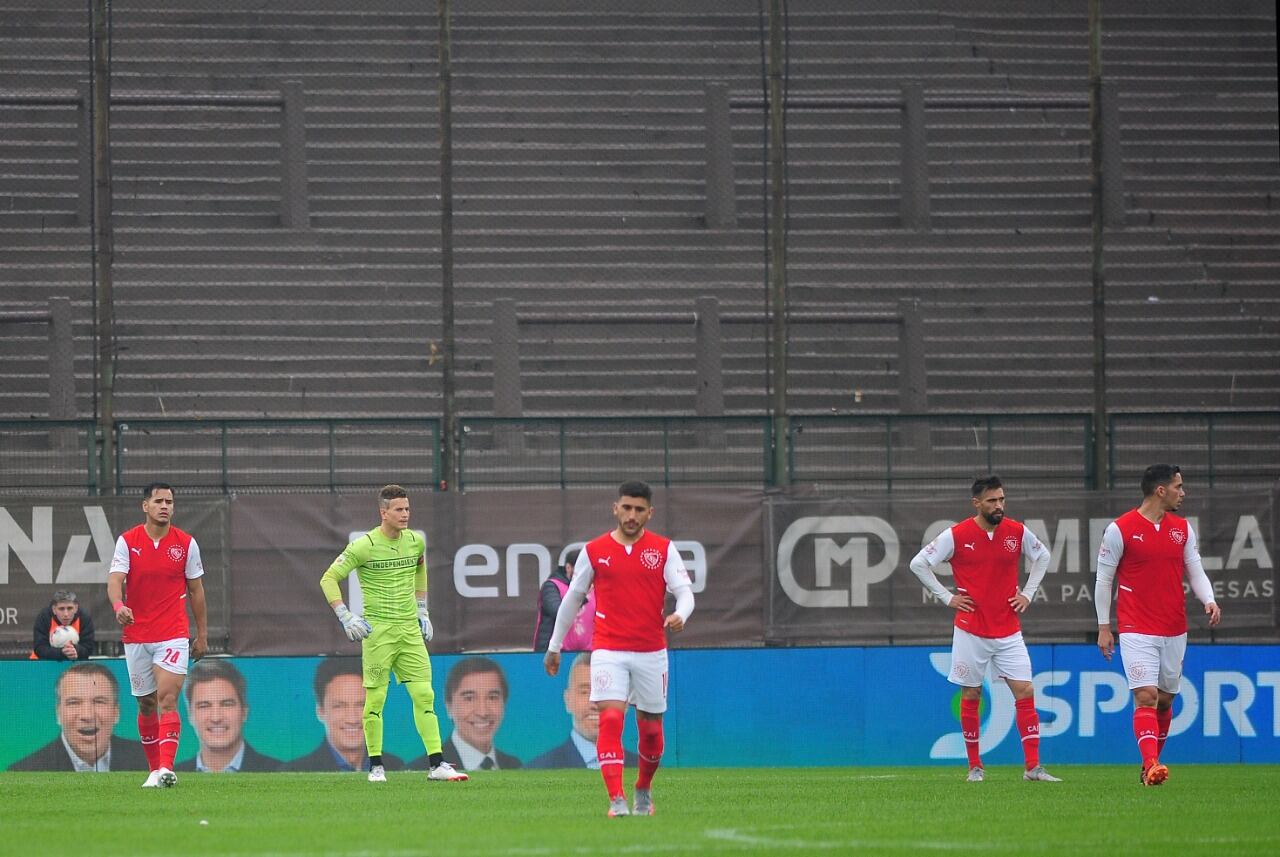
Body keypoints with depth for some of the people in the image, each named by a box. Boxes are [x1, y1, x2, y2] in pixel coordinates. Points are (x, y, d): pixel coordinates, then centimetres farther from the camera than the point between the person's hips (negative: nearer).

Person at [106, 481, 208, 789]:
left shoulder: (186, 543, 2)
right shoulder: (127, 542, 0)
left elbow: (196, 590, 9)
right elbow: (115, 580, -11)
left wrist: (202, 635, 9)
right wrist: (118, 605, -33)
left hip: (173, 635, -2)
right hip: (136, 635, 2)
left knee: (167, 698, -16)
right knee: (146, 704, 10)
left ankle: (166, 769, -26)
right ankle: (155, 769, 22)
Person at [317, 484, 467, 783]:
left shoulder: (416, 541, 7)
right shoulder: (365, 546, -9)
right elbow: (328, 579, -6)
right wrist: (346, 618, -13)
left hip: (410, 630, 5)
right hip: (378, 631, -5)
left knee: (424, 695, -3)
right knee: (375, 698, -2)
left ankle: (436, 764, -4)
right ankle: (376, 766, 9)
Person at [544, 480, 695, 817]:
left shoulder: (664, 549, 3)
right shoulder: (594, 551, 3)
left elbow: (684, 590, -4)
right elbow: (572, 597, 12)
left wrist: (680, 615, -28)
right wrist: (554, 646, 16)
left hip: (651, 652, 1)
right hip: (608, 652, -1)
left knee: (651, 727, 9)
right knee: (610, 718, -17)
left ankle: (643, 790, 34)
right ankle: (617, 800, -22)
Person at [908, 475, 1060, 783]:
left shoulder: (1017, 532, 1)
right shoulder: (957, 535, -7)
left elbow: (1042, 556, 21)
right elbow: (919, 564, -1)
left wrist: (1028, 593, 10)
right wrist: (947, 597, -4)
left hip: (1008, 633, 2)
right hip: (971, 632, -2)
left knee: (1025, 692, -6)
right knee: (971, 697, 4)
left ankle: (1033, 767, -5)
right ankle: (975, 767, 16)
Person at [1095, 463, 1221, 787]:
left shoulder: (1183, 529, 8)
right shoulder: (1120, 529, -7)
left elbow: (1195, 571, 11)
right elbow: (1103, 580, -1)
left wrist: (1209, 600, -10)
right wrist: (1104, 627, -1)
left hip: (1174, 632, 5)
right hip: (1137, 631, -5)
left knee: (1165, 700, 11)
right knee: (1146, 696, -16)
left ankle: (1150, 765, 25)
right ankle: (1152, 766, -25)